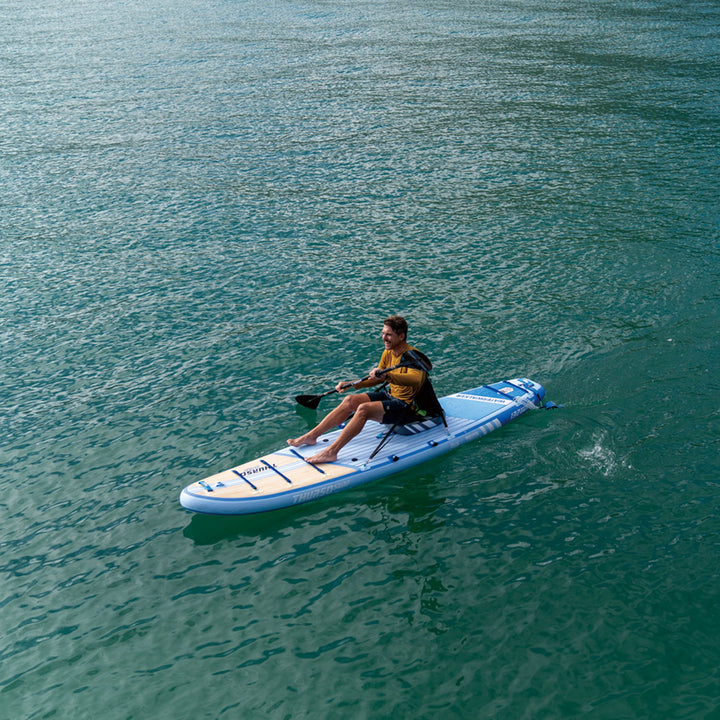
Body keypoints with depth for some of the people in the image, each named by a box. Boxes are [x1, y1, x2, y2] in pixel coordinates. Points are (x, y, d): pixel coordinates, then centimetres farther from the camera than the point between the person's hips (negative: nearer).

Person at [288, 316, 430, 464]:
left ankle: (331, 452, -29)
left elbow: (416, 379, -40)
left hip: (407, 407, -9)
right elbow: (377, 379, 19)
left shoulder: (413, 355, -20)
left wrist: (387, 376, -52)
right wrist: (350, 384, 8)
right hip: (391, 396, 9)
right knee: (350, 401, -5)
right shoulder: (388, 353, 6)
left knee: (364, 409, -28)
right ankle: (312, 435, -2)